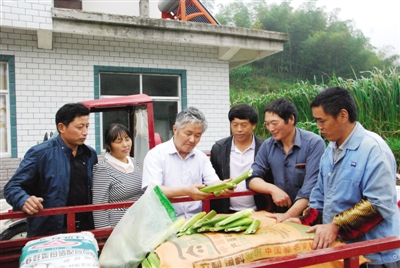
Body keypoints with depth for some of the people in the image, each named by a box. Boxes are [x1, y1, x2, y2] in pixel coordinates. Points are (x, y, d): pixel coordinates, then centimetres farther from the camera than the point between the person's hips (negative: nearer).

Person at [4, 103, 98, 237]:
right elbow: (13, 187, -9)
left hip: (84, 230, 5)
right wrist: (24, 201, -29)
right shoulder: (40, 153, -11)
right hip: (48, 233, -5)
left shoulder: (91, 154, 5)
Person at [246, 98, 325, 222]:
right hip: (279, 213, 3)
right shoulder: (267, 146, 3)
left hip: (308, 215, -3)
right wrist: (272, 189, -16)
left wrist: (289, 215, -24)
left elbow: (312, 186, -16)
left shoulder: (314, 143, -10)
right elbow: (252, 178, 2)